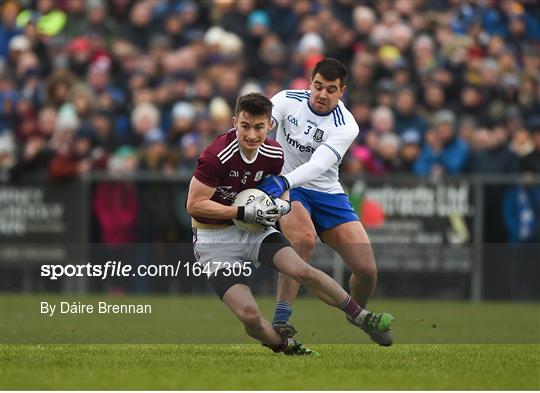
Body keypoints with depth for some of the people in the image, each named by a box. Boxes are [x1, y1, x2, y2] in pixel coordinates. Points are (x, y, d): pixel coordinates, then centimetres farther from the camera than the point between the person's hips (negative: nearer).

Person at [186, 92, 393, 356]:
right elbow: (194, 205, -22)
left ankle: (359, 315, 3)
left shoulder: (274, 154, -6)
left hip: (254, 230, 5)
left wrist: (281, 204, -8)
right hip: (215, 240, -5)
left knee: (302, 270, -17)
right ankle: (281, 345, 12)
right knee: (249, 314, -19)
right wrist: (242, 212, -27)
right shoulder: (216, 156, -26)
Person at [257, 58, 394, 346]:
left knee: (366, 268, -5)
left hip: (326, 193, 2)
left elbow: (317, 165, -29)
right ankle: (281, 317, -30)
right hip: (283, 185, -2)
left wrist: (284, 182, -46)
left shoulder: (346, 126, -14)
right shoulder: (287, 100, -8)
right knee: (304, 239, -35)